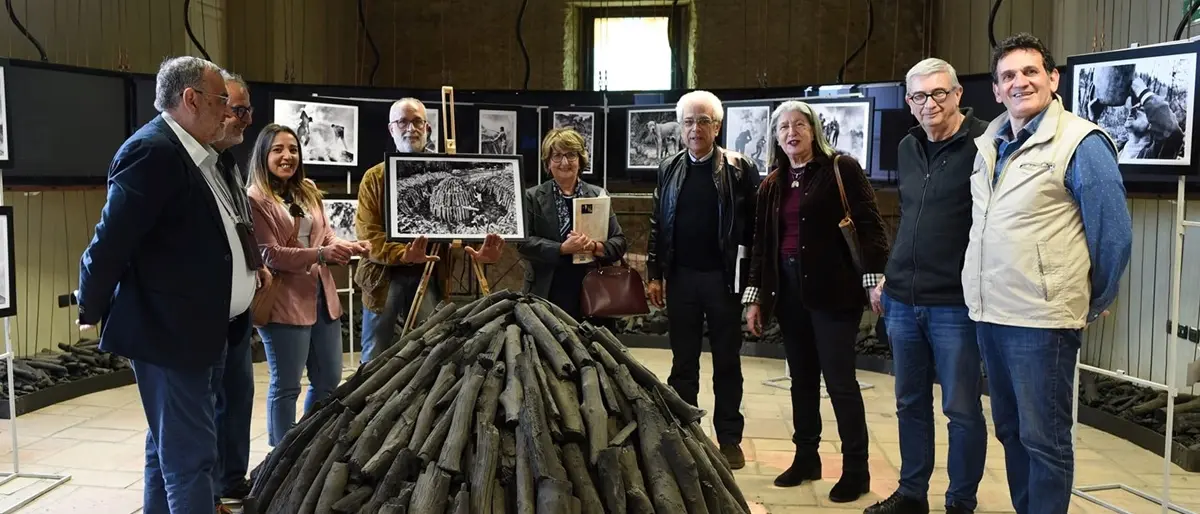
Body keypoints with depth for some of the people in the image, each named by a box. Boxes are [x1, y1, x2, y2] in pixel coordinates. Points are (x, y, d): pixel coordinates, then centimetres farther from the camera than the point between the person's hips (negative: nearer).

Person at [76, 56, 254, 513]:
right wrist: (92, 310, -9)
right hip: (168, 329, -10)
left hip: (199, 328, 10)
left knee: (171, 448, 20)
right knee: (189, 455, -6)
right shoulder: (152, 151, -18)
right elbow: (112, 238, -19)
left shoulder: (200, 156, 13)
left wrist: (248, 264, 16)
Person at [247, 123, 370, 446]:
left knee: (328, 380, 14)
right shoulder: (255, 199, -10)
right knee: (286, 386, 2)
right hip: (284, 301, -8)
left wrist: (349, 248, -9)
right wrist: (320, 255, -25)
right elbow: (269, 254, -15)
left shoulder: (309, 192, 14)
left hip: (321, 296, 8)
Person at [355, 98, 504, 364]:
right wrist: (402, 254, -26)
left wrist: (478, 251, -25)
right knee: (375, 358, 6)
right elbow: (367, 233, -8)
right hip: (385, 276, -1)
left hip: (430, 275, 1)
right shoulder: (375, 177, 3)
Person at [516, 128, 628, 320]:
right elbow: (523, 242, -4)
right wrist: (562, 249, -17)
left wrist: (596, 247, -14)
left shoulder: (599, 195, 9)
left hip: (591, 293, 2)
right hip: (547, 294, -1)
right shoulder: (532, 197, 5)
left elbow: (619, 242, 7)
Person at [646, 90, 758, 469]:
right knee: (683, 362, 10)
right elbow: (657, 224, 9)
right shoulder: (669, 169, 7)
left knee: (727, 361, 8)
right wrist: (654, 274, 5)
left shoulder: (740, 169, -3)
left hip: (723, 278, -2)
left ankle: (729, 438, 18)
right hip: (680, 277, 3)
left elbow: (755, 225, -5)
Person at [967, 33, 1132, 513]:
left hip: (1041, 321, -7)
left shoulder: (1081, 144, -10)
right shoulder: (989, 144, 11)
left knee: (1044, 439, 2)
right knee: (1010, 431, 17)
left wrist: (1089, 306, 2)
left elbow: (1115, 236, -7)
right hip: (988, 315, 7)